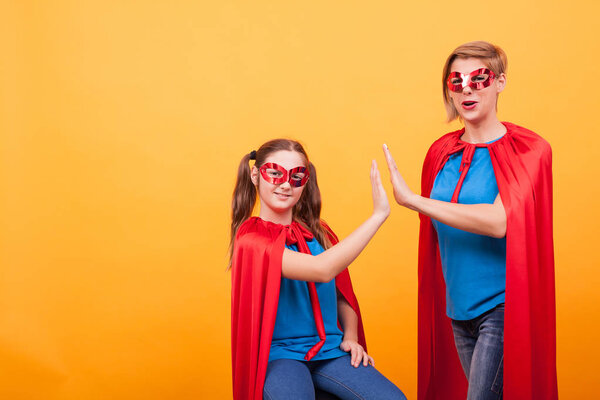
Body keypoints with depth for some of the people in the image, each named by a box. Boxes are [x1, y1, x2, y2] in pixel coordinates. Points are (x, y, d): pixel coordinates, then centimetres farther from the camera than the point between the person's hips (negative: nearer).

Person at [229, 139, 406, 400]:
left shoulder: (317, 233, 12)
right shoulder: (251, 238, -10)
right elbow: (322, 269, -24)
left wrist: (350, 337, 3)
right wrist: (379, 213, -23)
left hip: (329, 349, 5)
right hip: (279, 354, -5)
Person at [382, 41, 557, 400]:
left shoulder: (528, 150, -8)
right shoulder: (441, 152, 7)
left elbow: (500, 222, -24)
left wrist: (412, 199, -23)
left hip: (502, 306, -6)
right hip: (456, 306, 6)